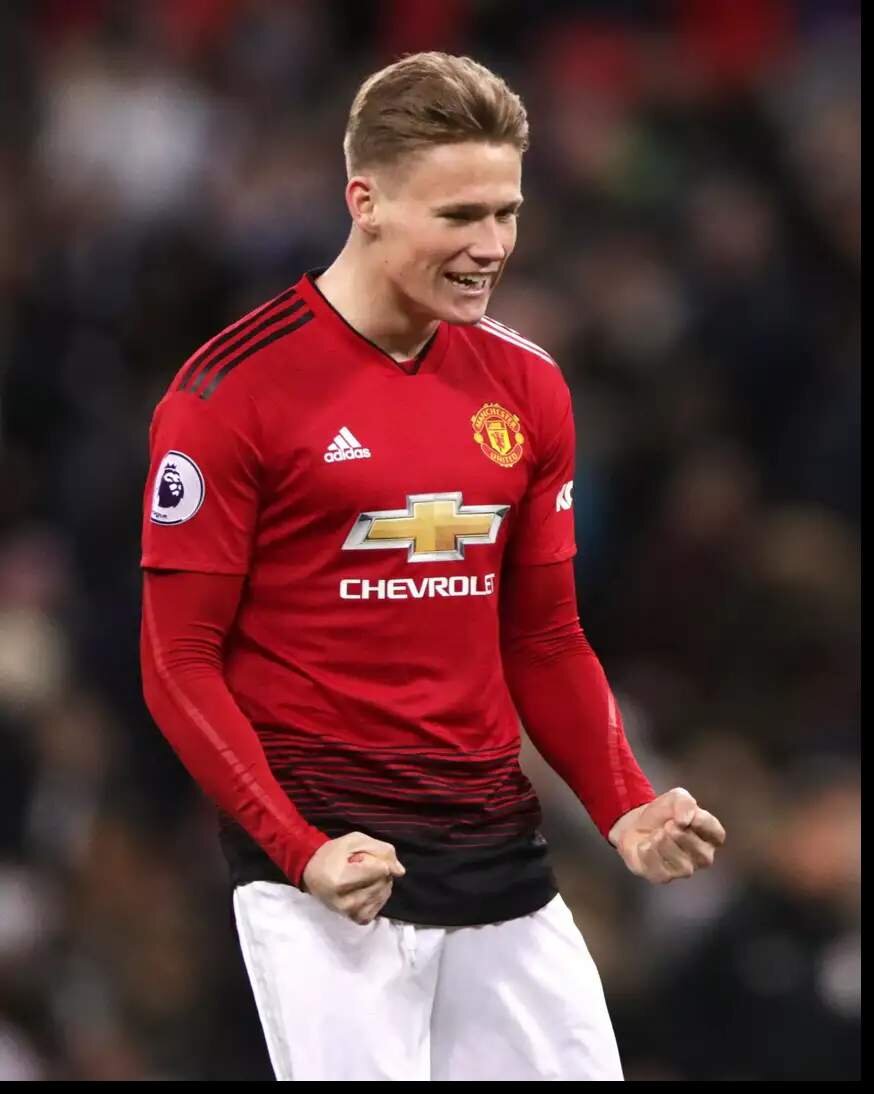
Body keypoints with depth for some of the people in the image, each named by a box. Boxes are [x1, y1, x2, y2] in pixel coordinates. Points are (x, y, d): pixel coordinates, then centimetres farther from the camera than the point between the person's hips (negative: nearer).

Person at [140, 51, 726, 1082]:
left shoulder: (525, 386, 9)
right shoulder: (234, 392, -8)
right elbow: (180, 661, -8)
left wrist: (624, 807, 0)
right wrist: (298, 848, -19)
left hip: (497, 851, 6)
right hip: (323, 865, -6)